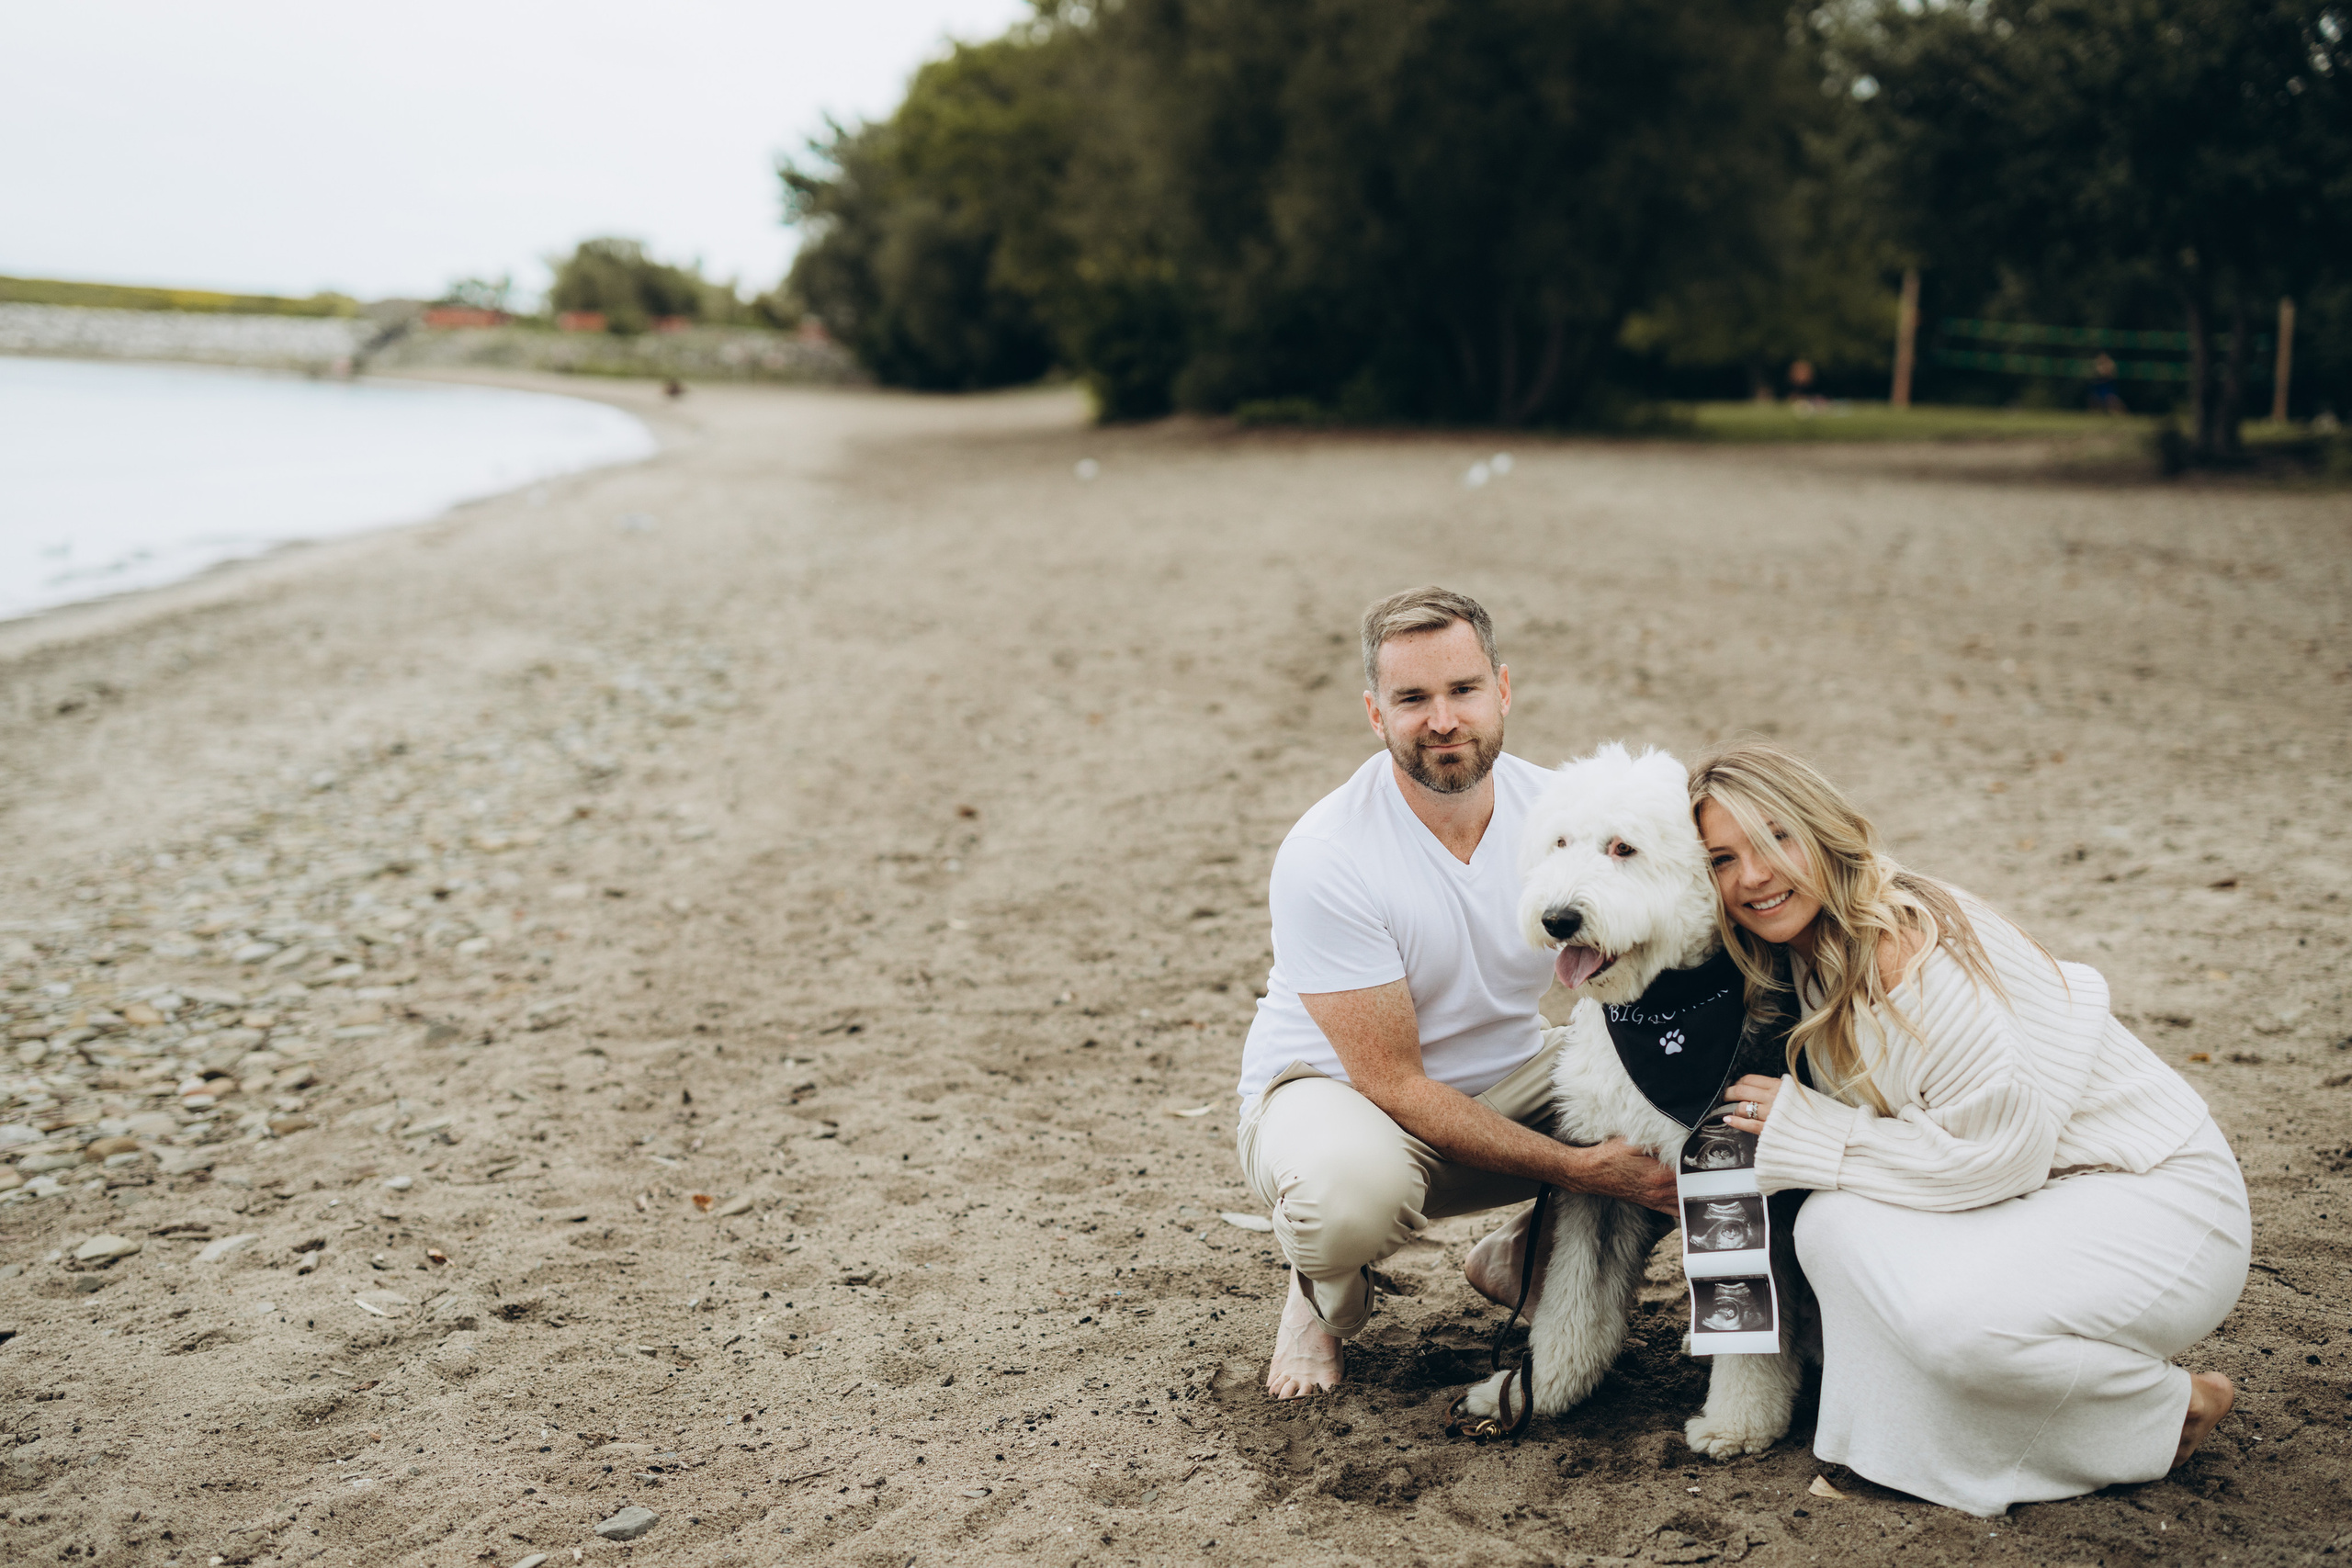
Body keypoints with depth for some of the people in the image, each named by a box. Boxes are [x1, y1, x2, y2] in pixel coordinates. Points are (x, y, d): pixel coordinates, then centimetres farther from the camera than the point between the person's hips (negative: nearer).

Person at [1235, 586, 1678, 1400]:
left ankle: (1525, 1258, 10)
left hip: (1507, 1077, 5)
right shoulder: (1323, 859, -25)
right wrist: (1580, 1167, -28)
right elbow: (1393, 1086, -24)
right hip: (1333, 1089, -5)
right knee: (1351, 1187, -40)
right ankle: (1325, 1293, -1)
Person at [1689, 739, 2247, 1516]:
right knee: (1834, 1224, -17)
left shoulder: (1913, 951, -25)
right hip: (2034, 1202, 7)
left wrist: (1802, 1129, -19)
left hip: (2161, 1201, -7)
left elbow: (1998, 1152, -24)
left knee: (1953, 1317, -31)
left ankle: (2174, 1410, -2)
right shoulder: (1810, 961, 2)